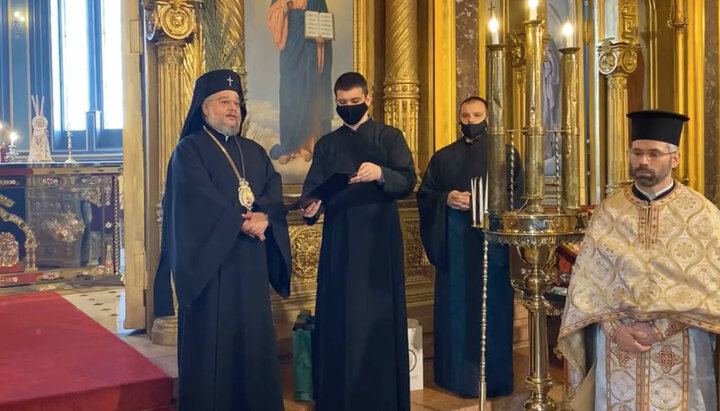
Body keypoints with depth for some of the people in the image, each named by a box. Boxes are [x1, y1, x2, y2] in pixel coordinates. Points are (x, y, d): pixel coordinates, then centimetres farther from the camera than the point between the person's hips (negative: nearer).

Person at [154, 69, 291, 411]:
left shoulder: (254, 152, 17)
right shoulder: (189, 150, -1)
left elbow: (274, 192, 3)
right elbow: (201, 200, -16)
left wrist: (264, 216, -17)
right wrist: (241, 222, -18)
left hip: (251, 262, 6)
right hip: (211, 259, -5)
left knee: (253, 336, 8)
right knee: (212, 339, -2)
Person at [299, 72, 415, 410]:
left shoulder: (390, 137, 8)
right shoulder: (326, 145, 15)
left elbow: (408, 182, -5)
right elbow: (313, 190, 5)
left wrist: (380, 173, -25)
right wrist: (310, 207, -17)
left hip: (379, 240, -2)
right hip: (339, 242, 2)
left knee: (379, 317, -1)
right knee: (338, 318, 1)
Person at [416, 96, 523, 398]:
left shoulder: (505, 154, 6)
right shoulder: (443, 157, 14)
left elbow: (515, 195, -2)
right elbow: (424, 194, 9)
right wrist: (446, 198, -10)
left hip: (490, 241, -2)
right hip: (452, 241, 3)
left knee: (489, 308, 1)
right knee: (454, 307, 5)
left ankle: (492, 378, 11)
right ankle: (457, 374, 17)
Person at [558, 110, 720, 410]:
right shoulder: (607, 213, 2)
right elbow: (586, 281, 0)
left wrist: (662, 327, -15)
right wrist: (613, 328, -13)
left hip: (680, 349, -1)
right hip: (616, 346, 2)